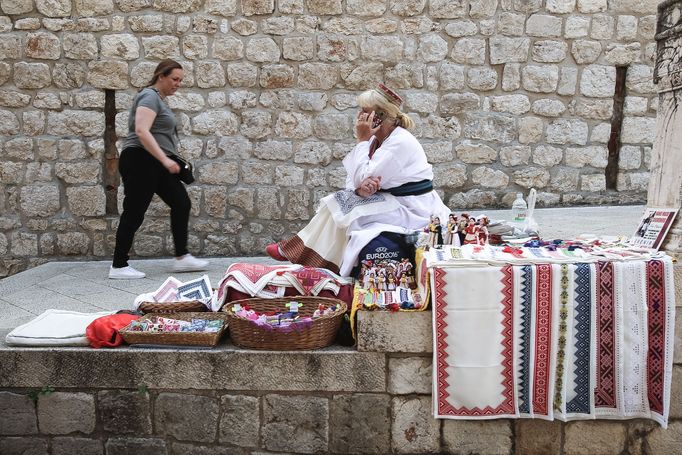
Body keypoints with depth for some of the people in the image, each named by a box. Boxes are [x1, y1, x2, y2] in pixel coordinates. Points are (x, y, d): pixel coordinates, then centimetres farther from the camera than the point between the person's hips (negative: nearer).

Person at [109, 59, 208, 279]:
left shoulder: (159, 99, 20)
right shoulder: (150, 97, -11)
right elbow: (141, 131, -25)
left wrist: (168, 161, 18)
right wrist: (165, 159, -28)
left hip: (156, 165, 10)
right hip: (141, 161, -10)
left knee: (181, 203, 7)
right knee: (134, 213, -5)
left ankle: (181, 258, 11)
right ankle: (118, 267, 4)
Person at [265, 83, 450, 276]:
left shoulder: (400, 142, -22)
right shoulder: (376, 139, 6)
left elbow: (362, 178, -24)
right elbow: (354, 179, 2)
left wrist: (362, 139, -19)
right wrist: (361, 188, -21)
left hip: (412, 210, -9)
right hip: (392, 200, 9)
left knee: (345, 210, -17)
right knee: (339, 201, -4)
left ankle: (294, 251, -2)